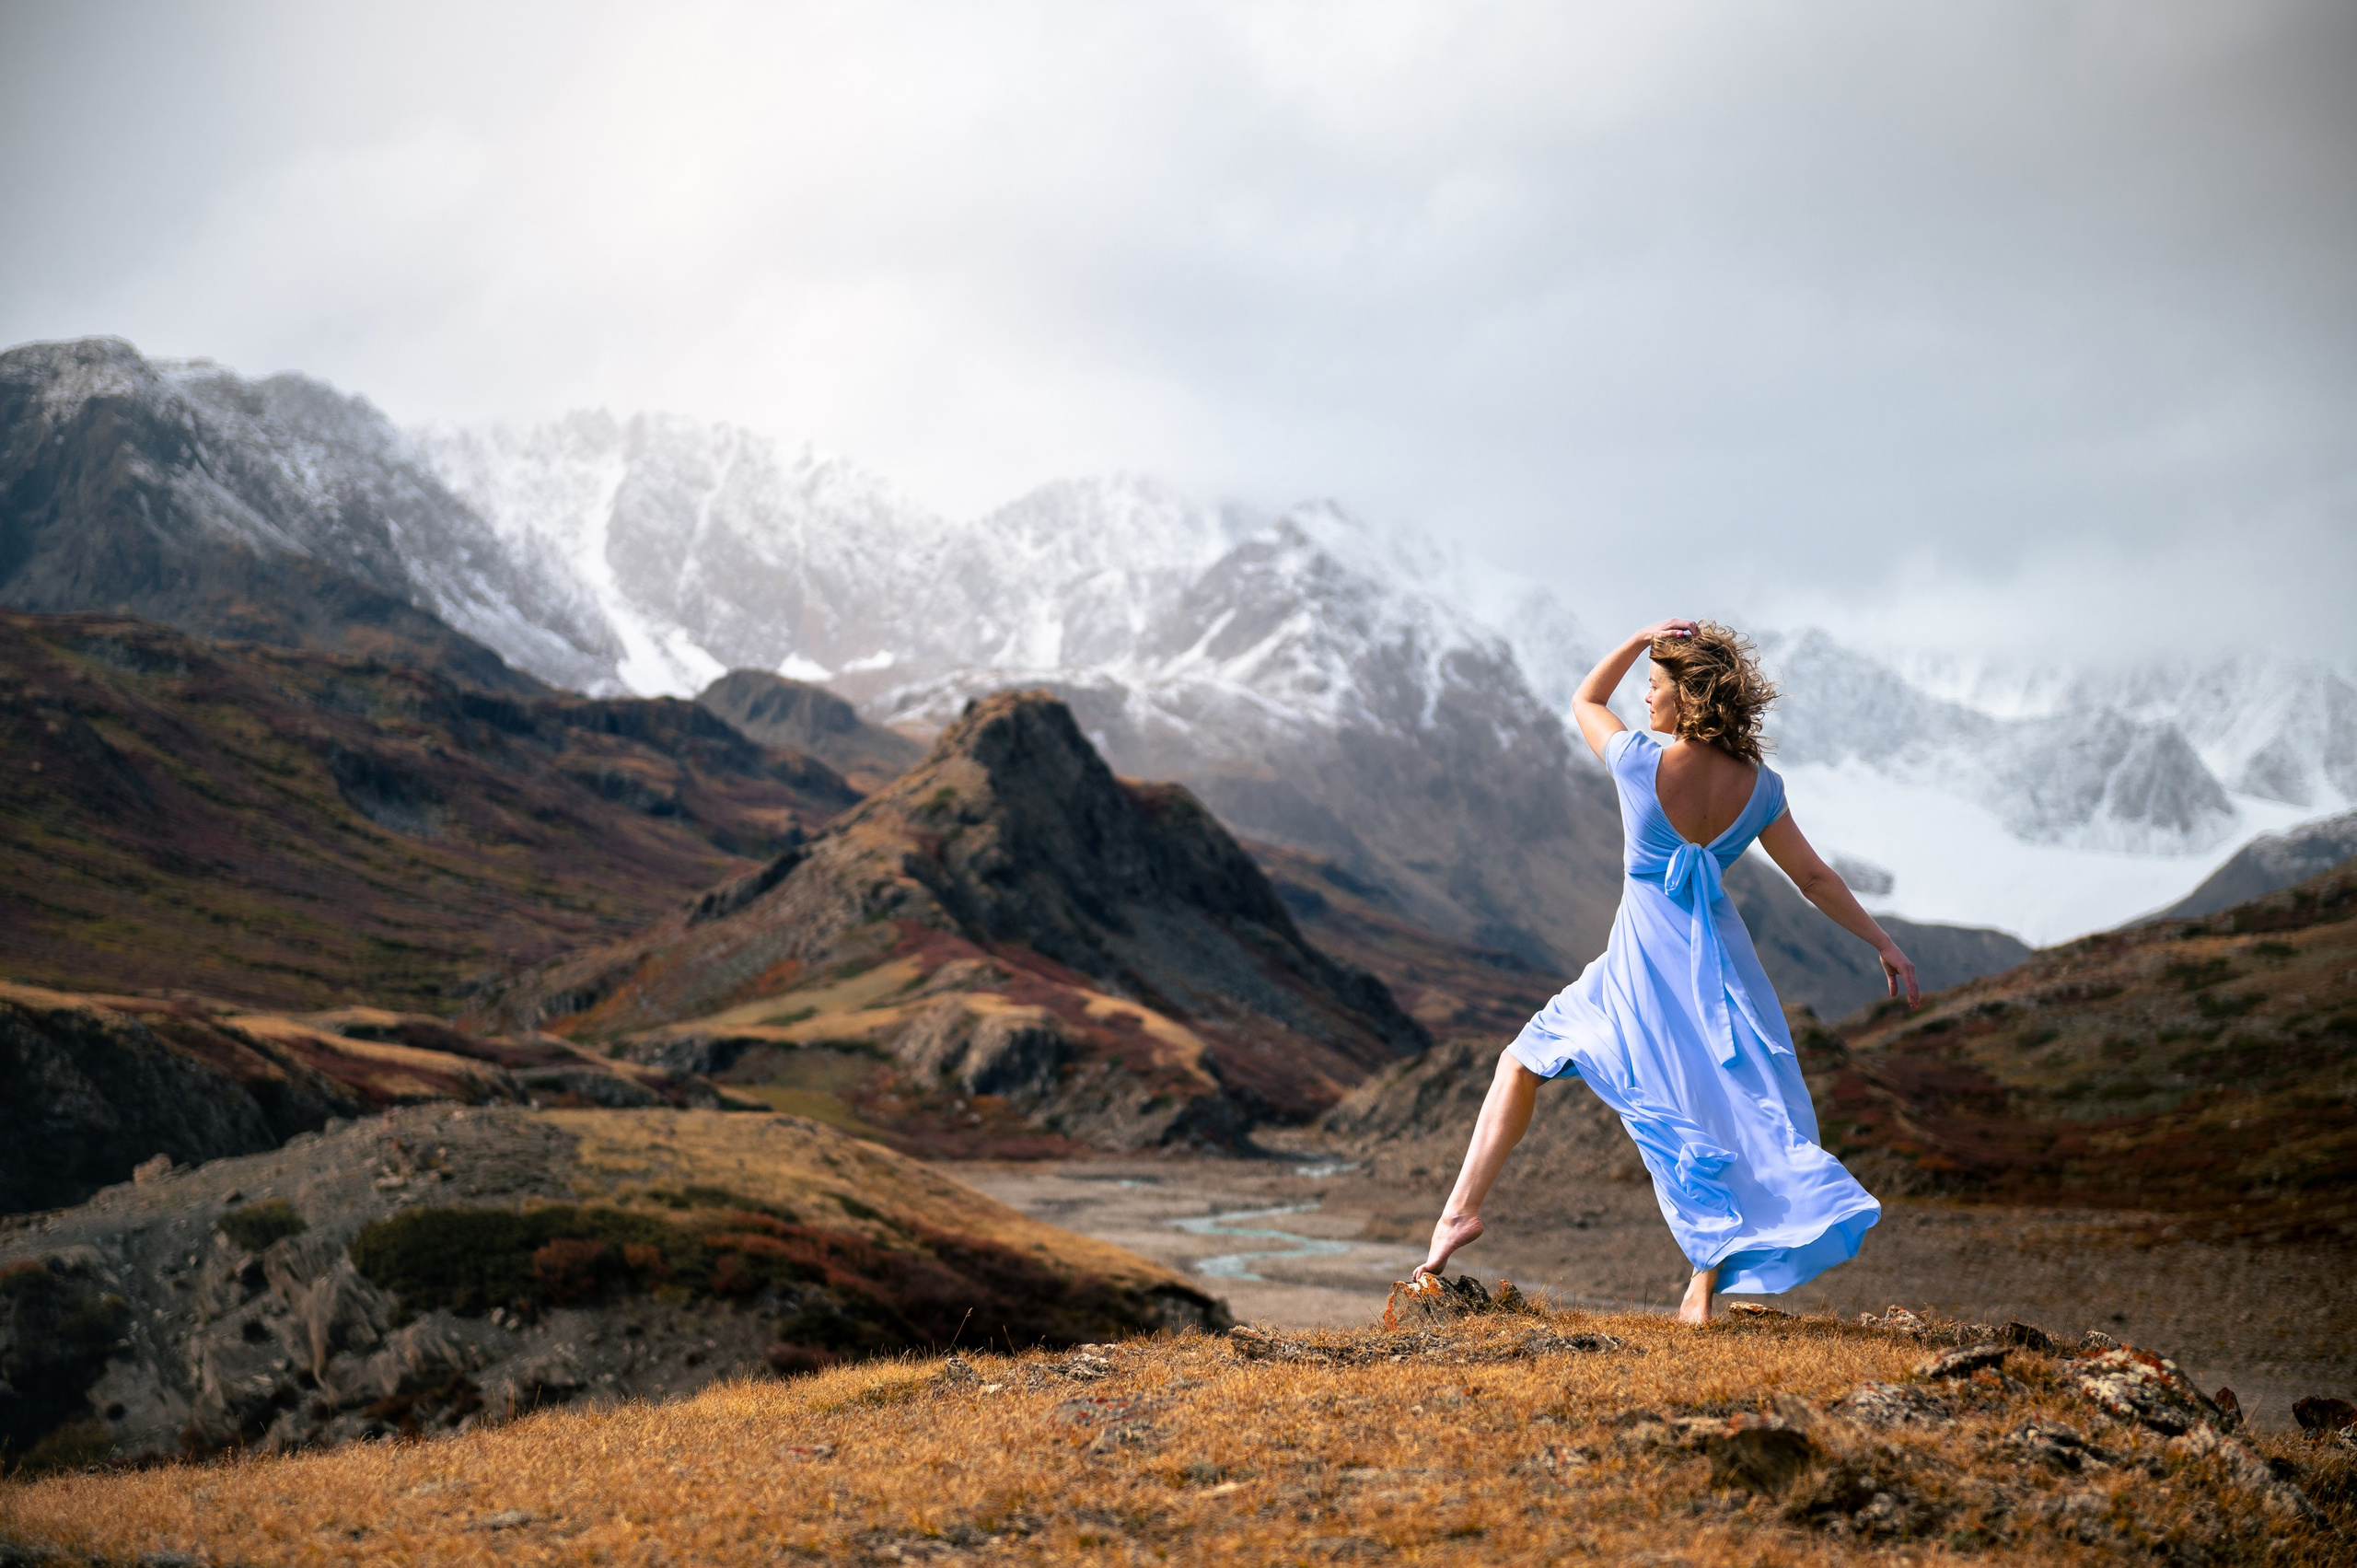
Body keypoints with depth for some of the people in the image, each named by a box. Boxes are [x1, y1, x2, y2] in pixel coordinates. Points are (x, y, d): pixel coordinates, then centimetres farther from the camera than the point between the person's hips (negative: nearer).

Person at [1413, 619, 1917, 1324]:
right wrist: (1883, 943, 12)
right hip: (1718, 960, 3)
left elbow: (1584, 701, 5)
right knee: (1734, 1109, 11)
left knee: (1525, 1058, 15)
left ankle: (1464, 1206, 11)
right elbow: (1814, 878, 2)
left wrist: (1640, 638, -5)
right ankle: (1705, 1287, 9)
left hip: (1644, 967, -3)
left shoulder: (1640, 763, -15)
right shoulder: (1757, 787, -5)